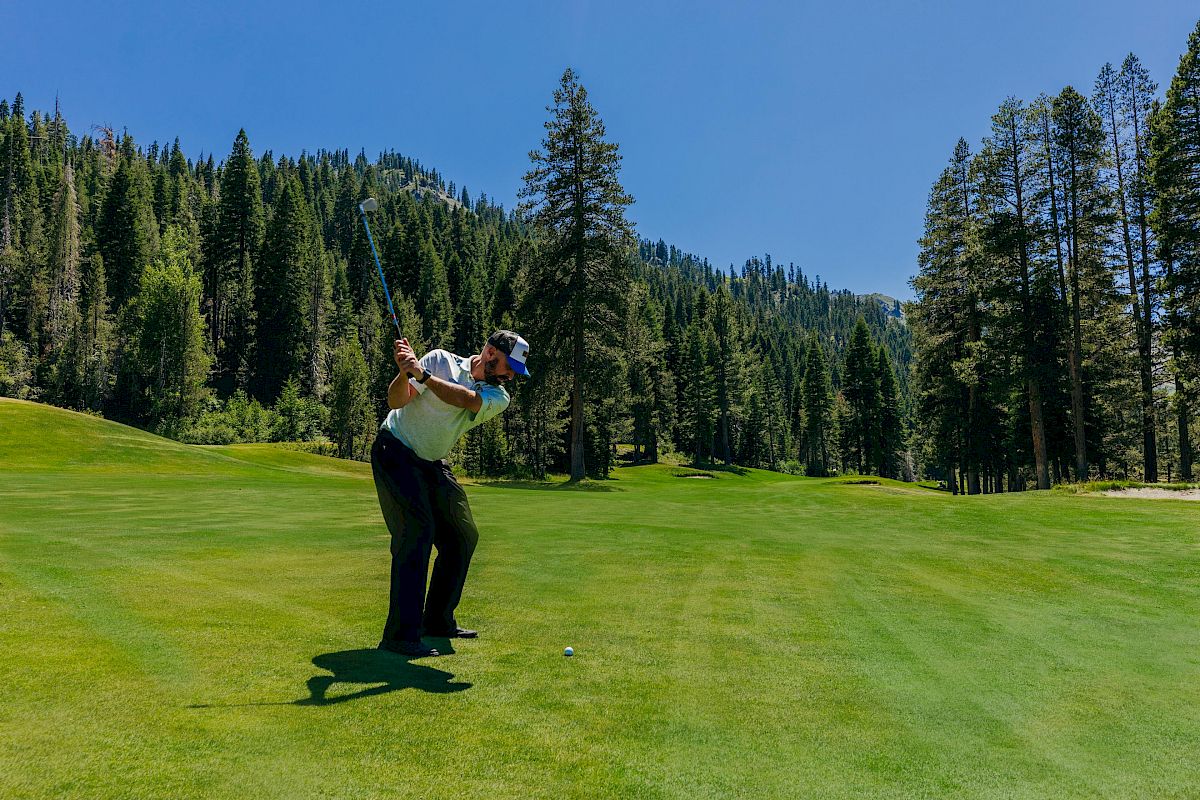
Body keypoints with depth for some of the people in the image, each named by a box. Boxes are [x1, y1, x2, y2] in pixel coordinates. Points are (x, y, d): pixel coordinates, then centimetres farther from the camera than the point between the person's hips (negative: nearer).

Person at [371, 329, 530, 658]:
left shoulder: (498, 398, -1)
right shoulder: (441, 360, -9)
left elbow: (464, 399, -23)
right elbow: (396, 401, -15)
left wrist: (423, 375, -34)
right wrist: (404, 372, -34)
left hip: (433, 464, 6)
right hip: (395, 450, -6)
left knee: (463, 535, 6)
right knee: (417, 529, -21)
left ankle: (438, 619, 21)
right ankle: (400, 634, -18)